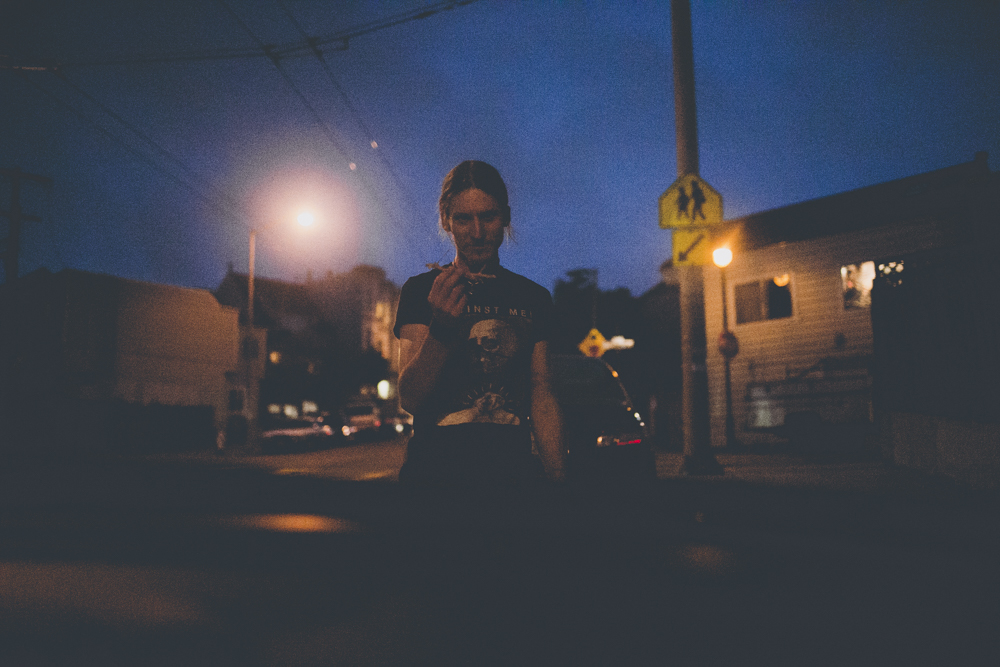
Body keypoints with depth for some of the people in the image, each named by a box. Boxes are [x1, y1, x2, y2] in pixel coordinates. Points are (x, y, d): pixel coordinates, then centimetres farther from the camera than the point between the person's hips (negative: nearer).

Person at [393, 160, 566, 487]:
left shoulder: (534, 298, 13)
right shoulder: (420, 291, 4)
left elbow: (542, 396, 11)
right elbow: (409, 400, -6)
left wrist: (557, 476, 2)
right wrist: (441, 330, -23)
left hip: (514, 467, 2)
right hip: (436, 466, -2)